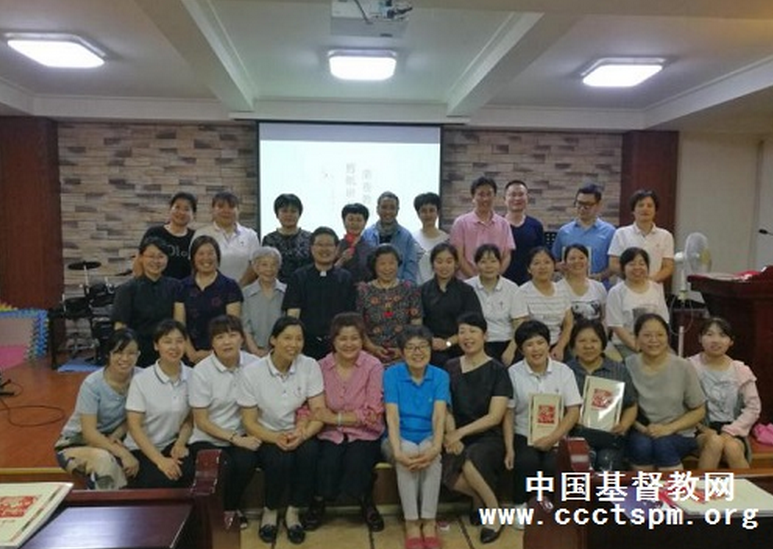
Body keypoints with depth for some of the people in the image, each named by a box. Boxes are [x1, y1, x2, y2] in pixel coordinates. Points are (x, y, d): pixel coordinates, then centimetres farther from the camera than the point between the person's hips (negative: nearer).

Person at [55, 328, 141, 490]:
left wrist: (116, 435, -19)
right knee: (104, 460, -35)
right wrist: (123, 453, -37)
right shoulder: (92, 384, -23)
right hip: (77, 442, -4)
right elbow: (89, 433, -26)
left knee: (136, 464, -25)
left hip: (112, 439, 4)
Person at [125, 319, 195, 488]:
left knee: (186, 470, -29)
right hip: (142, 449, -2)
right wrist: (160, 460, -20)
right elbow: (134, 426, -12)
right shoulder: (141, 380, -11)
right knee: (162, 480, -29)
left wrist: (180, 443, -9)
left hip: (172, 445, 2)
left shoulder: (191, 377, -4)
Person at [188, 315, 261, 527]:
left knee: (247, 461, -28)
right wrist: (235, 438, -16)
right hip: (207, 439, -2)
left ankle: (231, 507, 5)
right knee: (224, 466, -30)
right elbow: (201, 422, -7)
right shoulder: (201, 371, -11)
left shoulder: (253, 364, -7)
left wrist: (252, 434, -14)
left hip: (242, 435, 2)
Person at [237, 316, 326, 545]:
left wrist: (302, 435, -29)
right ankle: (269, 512, -1)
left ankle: (293, 512, -7)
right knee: (280, 458, -31)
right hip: (266, 438, -1)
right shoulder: (252, 371, -12)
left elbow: (319, 413, -9)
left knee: (309, 451, -30)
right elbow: (249, 423, -8)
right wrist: (276, 438, -26)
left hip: (300, 435, 1)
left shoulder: (310, 366, -8)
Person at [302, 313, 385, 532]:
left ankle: (366, 505, 5)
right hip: (330, 434, 1)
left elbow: (372, 414, -11)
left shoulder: (373, 366, -7)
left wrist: (336, 418, -16)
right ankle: (318, 504, 8)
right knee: (327, 463, -26)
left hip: (364, 435, -1)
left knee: (357, 462, -29)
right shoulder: (321, 367, 0)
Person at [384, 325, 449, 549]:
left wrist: (436, 447, -35)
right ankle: (411, 524, -22)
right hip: (401, 437, -1)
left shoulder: (440, 376, -4)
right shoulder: (391, 374, -8)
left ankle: (429, 523, -19)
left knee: (432, 456, -31)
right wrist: (397, 451, -33)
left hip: (428, 436, 1)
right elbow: (392, 416, -17)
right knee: (407, 455, -32)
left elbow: (439, 415, -16)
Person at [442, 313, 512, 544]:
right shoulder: (450, 367, 7)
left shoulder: (497, 371, -4)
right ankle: (480, 499, 7)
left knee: (469, 462, -34)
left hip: (489, 438, -3)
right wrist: (451, 435, -14)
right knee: (448, 474, -28)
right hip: (459, 438, 3)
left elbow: (495, 417, -9)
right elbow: (446, 409, 5)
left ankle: (495, 511, -4)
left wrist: (461, 433, -17)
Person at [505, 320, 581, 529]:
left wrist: (552, 438, -14)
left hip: (555, 438, 1)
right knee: (526, 462, -29)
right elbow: (508, 413, -1)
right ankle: (520, 506, -1)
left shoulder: (563, 371, 2)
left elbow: (573, 412, -1)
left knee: (553, 465, -27)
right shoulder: (513, 373, -1)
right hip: (524, 436, -1)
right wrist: (509, 448, -11)